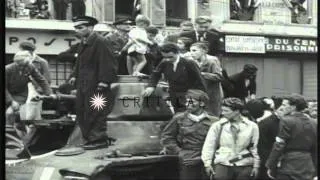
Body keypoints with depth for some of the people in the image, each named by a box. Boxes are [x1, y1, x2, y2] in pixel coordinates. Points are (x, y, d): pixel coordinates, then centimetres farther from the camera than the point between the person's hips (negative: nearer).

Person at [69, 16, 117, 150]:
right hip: (83, 84, 10)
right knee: (81, 111, 11)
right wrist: (75, 76, 15)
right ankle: (90, 138, 19)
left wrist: (104, 80, -23)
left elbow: (107, 62, -18)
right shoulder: (83, 43, 15)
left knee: (95, 112, -7)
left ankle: (99, 139, 1)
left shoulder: (100, 42, -14)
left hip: (96, 85, -10)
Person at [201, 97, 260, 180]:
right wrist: (207, 163, -3)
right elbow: (209, 145, 3)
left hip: (244, 167, 0)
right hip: (223, 165, 0)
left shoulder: (251, 126, 2)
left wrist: (256, 166, 5)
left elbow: (255, 147, 6)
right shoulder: (218, 126, 1)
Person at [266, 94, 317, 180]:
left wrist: (271, 166, -5)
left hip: (288, 167, -6)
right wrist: (314, 170, 17)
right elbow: (315, 148, 11)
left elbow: (278, 146, -12)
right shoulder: (313, 123, 9)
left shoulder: (286, 121, -10)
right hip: (307, 168, 6)